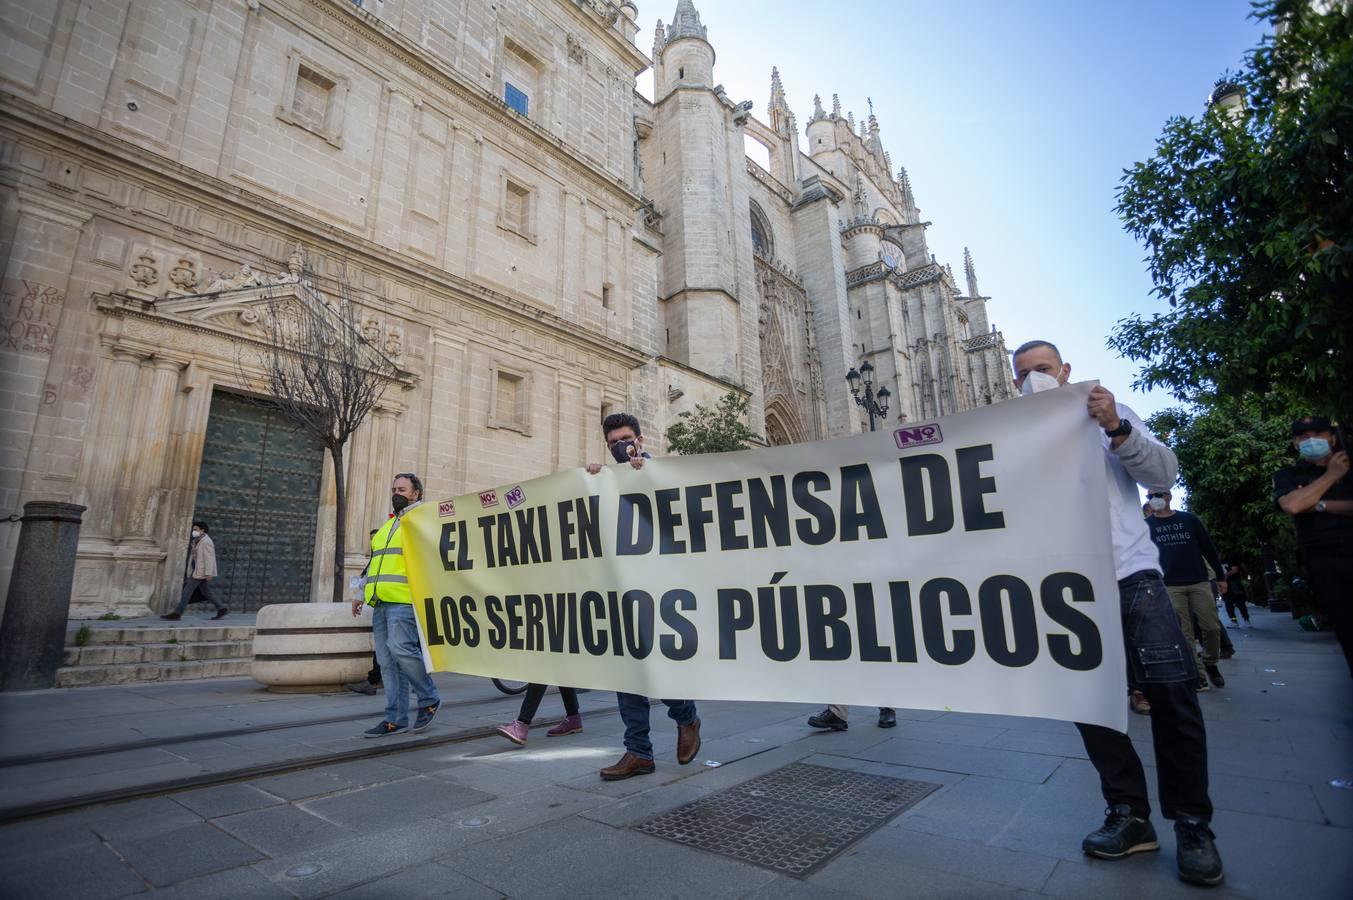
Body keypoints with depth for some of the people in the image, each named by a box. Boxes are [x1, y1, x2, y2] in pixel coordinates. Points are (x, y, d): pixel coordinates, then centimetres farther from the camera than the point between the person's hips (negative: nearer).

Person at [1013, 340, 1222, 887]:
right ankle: (1129, 815, 20)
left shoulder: (1111, 416, 10)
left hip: (1131, 573, -1)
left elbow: (1163, 476, -1)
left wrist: (1117, 429, -16)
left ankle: (1192, 824, 14)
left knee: (1171, 694, -5)